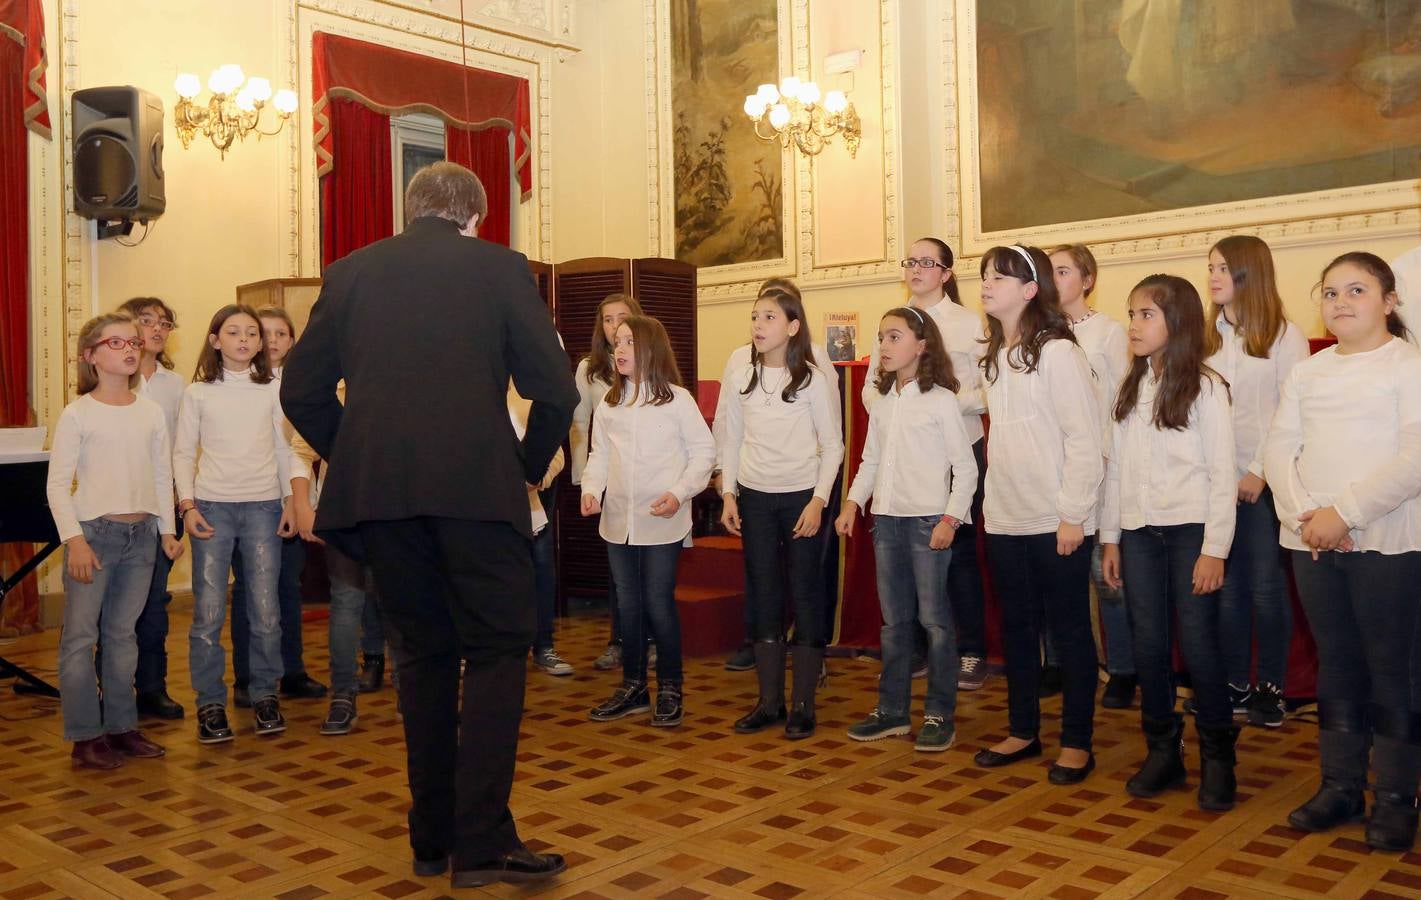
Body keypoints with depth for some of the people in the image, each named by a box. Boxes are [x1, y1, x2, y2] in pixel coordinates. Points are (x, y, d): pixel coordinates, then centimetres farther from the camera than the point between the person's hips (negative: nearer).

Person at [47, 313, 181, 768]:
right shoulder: (77, 414, -5)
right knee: (80, 636, -2)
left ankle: (121, 727, 20)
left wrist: (167, 530, 10)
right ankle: (85, 737, 6)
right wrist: (74, 539, -14)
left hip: (141, 534, 4)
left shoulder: (151, 412, 7)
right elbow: (57, 484, -7)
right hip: (94, 531, -4)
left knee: (122, 633, 12)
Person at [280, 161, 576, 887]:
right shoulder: (499, 266, 6)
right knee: (495, 651, 5)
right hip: (475, 486, -3)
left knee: (423, 654, 14)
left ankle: (431, 838, 20)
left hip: (376, 492, 4)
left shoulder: (351, 271, 14)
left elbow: (301, 391, 12)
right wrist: (530, 467, 14)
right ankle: (482, 842, -1)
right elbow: (554, 389, 1)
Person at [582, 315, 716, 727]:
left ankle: (670, 690, 13)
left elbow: (703, 451, -4)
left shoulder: (677, 399, -5)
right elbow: (599, 454, 12)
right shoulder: (610, 403, 10)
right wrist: (591, 488, -5)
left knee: (659, 604, -2)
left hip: (662, 522, -5)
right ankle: (633, 686, 24)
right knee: (628, 605, 12)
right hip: (618, 521, 5)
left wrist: (680, 492, -15)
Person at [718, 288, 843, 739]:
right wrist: (729, 494, 2)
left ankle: (803, 703, 10)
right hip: (754, 499, 4)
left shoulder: (813, 379, -5)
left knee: (805, 596, 1)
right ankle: (769, 700, 16)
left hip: (802, 498, -3)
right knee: (763, 597, 7)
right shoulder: (740, 380, 5)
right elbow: (730, 442, 10)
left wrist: (818, 501, -10)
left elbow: (832, 445, -4)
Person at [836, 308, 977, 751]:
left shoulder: (941, 400, -7)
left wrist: (951, 518, -15)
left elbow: (965, 467, -8)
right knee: (894, 621, 12)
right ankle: (892, 709, 21)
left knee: (934, 619, 0)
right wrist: (853, 502, 5)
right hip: (887, 519, 6)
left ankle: (939, 714, 10)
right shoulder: (882, 403, 11)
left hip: (927, 520, -6)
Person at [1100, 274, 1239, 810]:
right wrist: (1110, 538, 9)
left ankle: (1217, 757, 13)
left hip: (1190, 530, -5)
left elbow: (1222, 472, -7)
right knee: (1149, 645, 6)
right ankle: (1162, 750, 19)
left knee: (1198, 645, -3)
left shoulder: (1204, 387, -4)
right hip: (1139, 532, 5)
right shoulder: (1130, 390, 12)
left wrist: (1214, 549, -12)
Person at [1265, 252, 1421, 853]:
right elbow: (1279, 449, 7)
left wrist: (1344, 512, -18)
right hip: (1312, 541, 5)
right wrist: (1304, 515, -9)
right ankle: (1340, 785, 22)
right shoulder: (1307, 373, 13)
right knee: (1336, 662, 12)